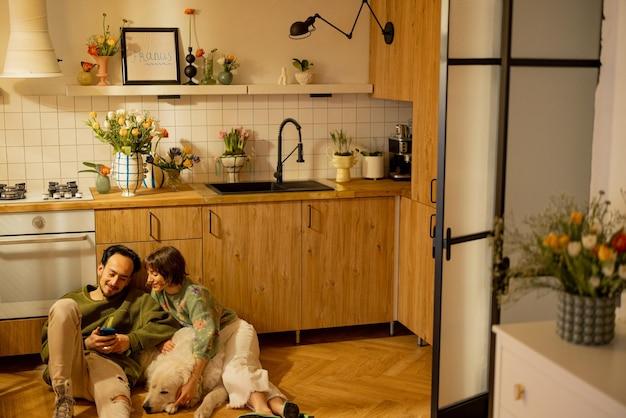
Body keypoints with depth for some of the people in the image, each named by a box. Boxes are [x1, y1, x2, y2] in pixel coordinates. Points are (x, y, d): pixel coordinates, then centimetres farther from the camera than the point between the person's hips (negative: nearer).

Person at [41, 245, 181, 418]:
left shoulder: (137, 300, 24)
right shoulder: (72, 299, 24)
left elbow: (169, 324, 9)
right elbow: (46, 348, 15)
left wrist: (131, 340, -4)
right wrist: (85, 344, -2)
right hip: (66, 369, 4)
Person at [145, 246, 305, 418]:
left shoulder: (194, 294, -26)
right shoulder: (157, 294, -3)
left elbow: (206, 336, -36)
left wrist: (192, 382, -43)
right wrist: (163, 341, -18)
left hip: (233, 330, -5)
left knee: (234, 370, -35)